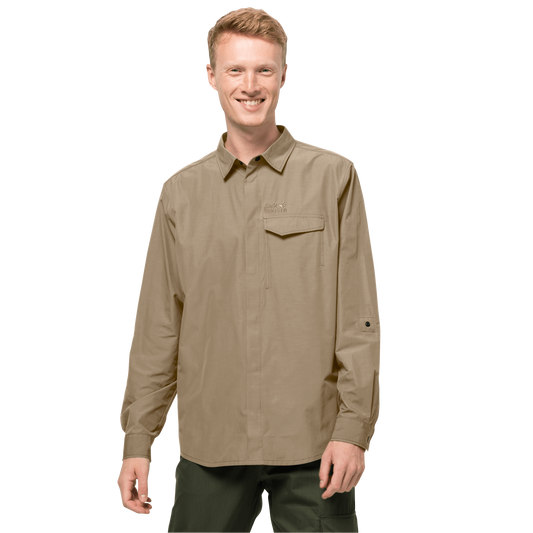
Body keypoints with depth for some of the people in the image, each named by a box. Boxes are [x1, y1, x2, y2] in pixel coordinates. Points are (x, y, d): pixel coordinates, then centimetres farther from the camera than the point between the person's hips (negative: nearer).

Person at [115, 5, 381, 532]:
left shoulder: (334, 176, 1)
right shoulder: (180, 191, 7)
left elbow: (359, 317, -1)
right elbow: (157, 328, 9)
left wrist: (354, 428, -7)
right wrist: (137, 442, 7)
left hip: (313, 444, -2)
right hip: (210, 441, 2)